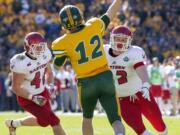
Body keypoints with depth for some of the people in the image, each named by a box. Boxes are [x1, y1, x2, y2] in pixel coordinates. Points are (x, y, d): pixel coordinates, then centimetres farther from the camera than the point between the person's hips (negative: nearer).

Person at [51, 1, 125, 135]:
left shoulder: (63, 43, -9)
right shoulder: (95, 26, -4)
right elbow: (110, 13, 13)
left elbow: (58, 65, 6)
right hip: (105, 77, 1)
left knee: (87, 118, 25)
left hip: (86, 83, 0)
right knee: (115, 120, -3)